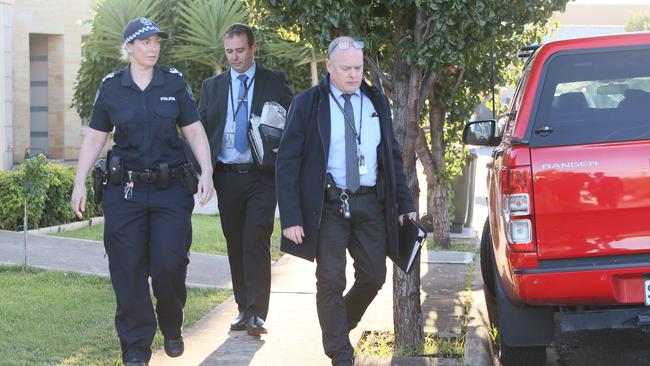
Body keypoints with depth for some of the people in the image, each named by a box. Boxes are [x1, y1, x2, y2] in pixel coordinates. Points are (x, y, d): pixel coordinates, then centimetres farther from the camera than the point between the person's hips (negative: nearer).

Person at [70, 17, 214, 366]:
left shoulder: (174, 82, 3)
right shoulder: (111, 87, 3)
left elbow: (195, 131, 6)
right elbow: (94, 138, 7)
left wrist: (207, 171, -6)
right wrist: (79, 184, 2)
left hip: (171, 189, 0)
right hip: (125, 190, 0)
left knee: (169, 264, -7)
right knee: (128, 270, -1)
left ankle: (172, 329, 21)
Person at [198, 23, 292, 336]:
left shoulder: (275, 82, 4)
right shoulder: (212, 86, 12)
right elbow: (201, 130, 12)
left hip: (262, 177, -3)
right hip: (227, 178, 3)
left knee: (256, 241, -13)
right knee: (235, 244, 8)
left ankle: (257, 314, -13)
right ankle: (244, 308, 18)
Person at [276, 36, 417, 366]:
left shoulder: (376, 102, 10)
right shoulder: (308, 103, -3)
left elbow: (393, 156, 16)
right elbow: (287, 163, -6)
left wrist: (406, 204, 8)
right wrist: (291, 217, -13)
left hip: (371, 203, 4)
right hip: (329, 204, -4)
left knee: (373, 276, 7)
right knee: (331, 281, -2)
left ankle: (341, 324, 34)